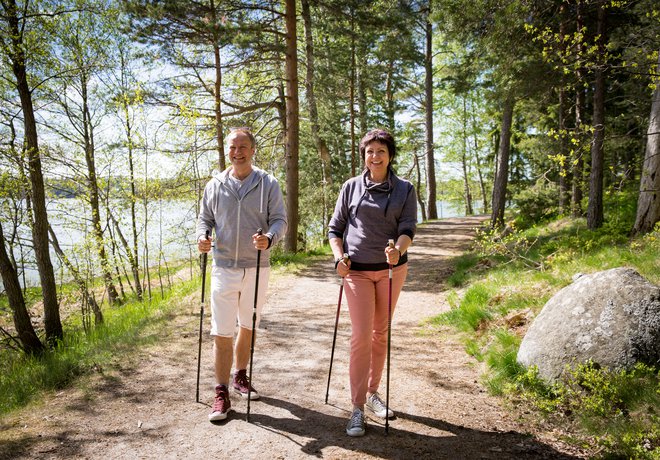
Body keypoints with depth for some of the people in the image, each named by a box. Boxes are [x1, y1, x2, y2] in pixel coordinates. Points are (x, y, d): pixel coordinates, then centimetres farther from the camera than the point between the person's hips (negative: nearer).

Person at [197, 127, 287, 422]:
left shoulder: (268, 184, 0)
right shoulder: (215, 185, 4)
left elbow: (280, 220, -2)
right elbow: (205, 218, 11)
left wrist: (269, 238, -24)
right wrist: (202, 237, -11)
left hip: (256, 268, 1)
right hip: (224, 268, 0)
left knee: (248, 327, 16)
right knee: (222, 333, -3)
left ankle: (240, 376, 37)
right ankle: (221, 394, 10)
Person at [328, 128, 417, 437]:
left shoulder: (405, 190, 2)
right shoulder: (351, 187, 3)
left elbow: (408, 229, -6)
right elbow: (335, 228, 7)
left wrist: (398, 249, -27)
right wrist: (339, 257, -9)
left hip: (392, 269, 2)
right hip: (357, 270, -1)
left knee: (381, 333, 12)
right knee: (361, 335, -8)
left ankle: (373, 392, 30)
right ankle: (357, 408, 0)